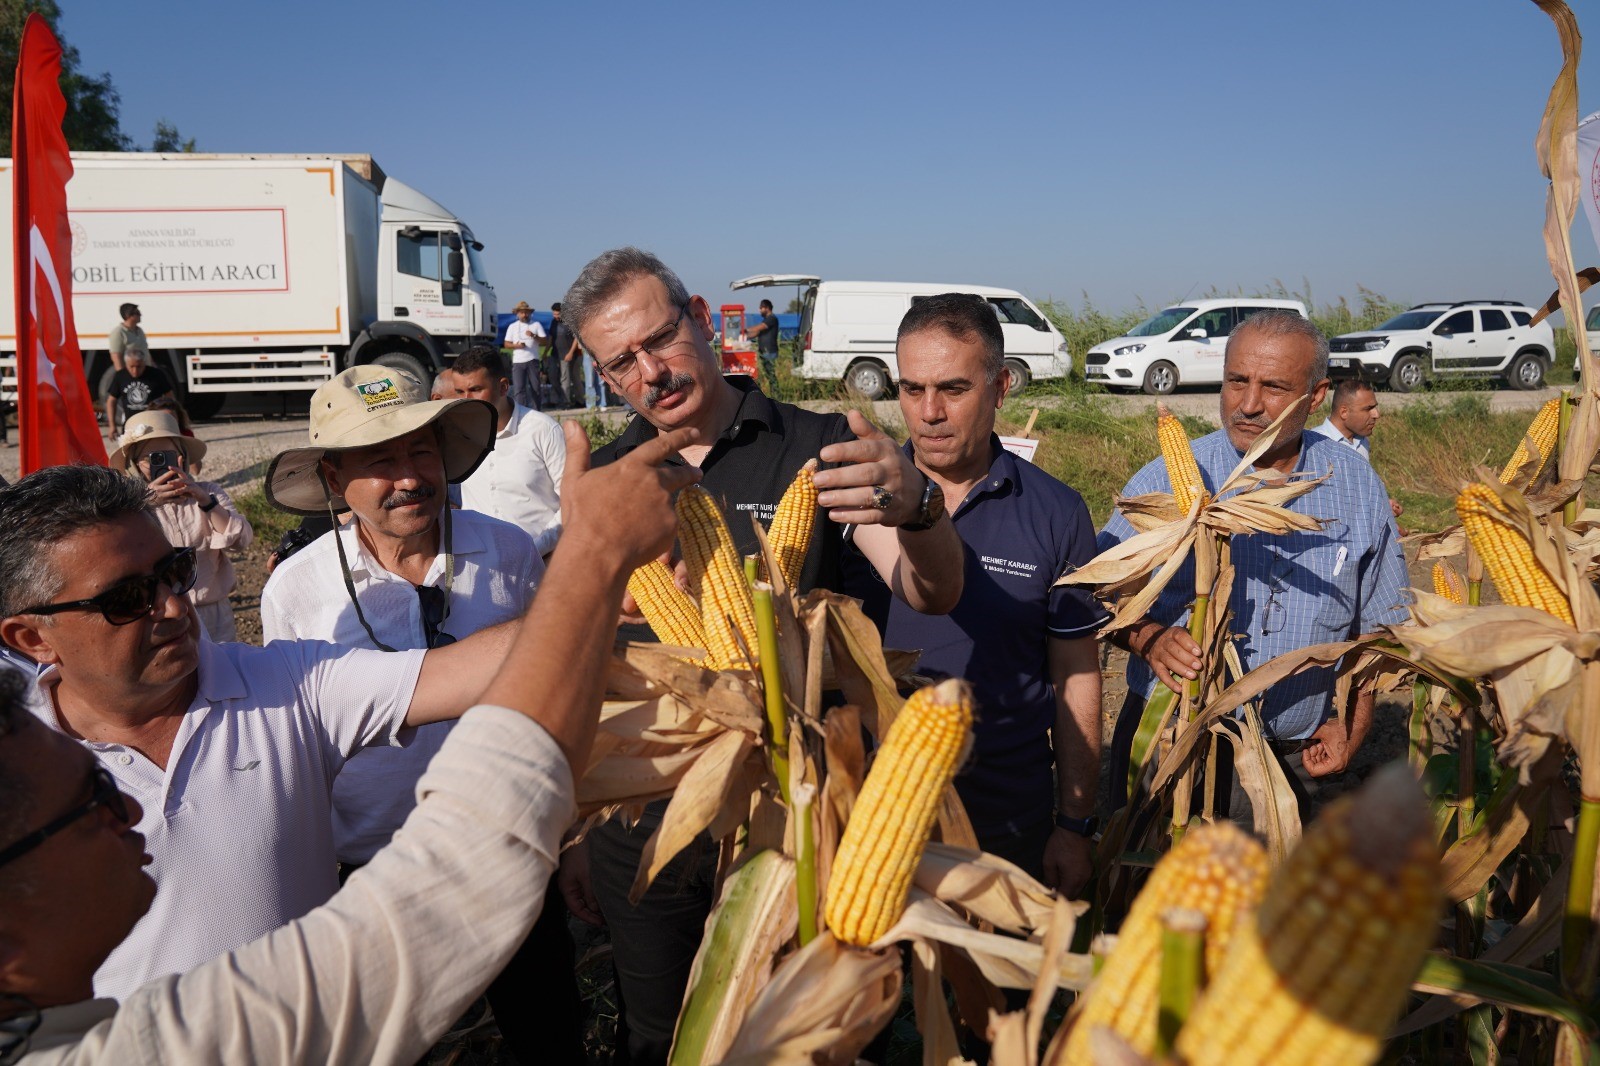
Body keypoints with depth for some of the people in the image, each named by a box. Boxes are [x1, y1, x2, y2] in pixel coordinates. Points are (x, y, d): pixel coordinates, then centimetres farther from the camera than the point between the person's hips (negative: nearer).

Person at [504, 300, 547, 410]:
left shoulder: (536, 325, 9)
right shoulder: (512, 326, 13)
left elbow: (544, 341, 1)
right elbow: (506, 344, 10)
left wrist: (534, 336, -17)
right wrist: (516, 345, -10)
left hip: (532, 360, 0)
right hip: (517, 361, 1)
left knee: (535, 387, 3)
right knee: (519, 388, -8)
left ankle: (536, 411, 12)